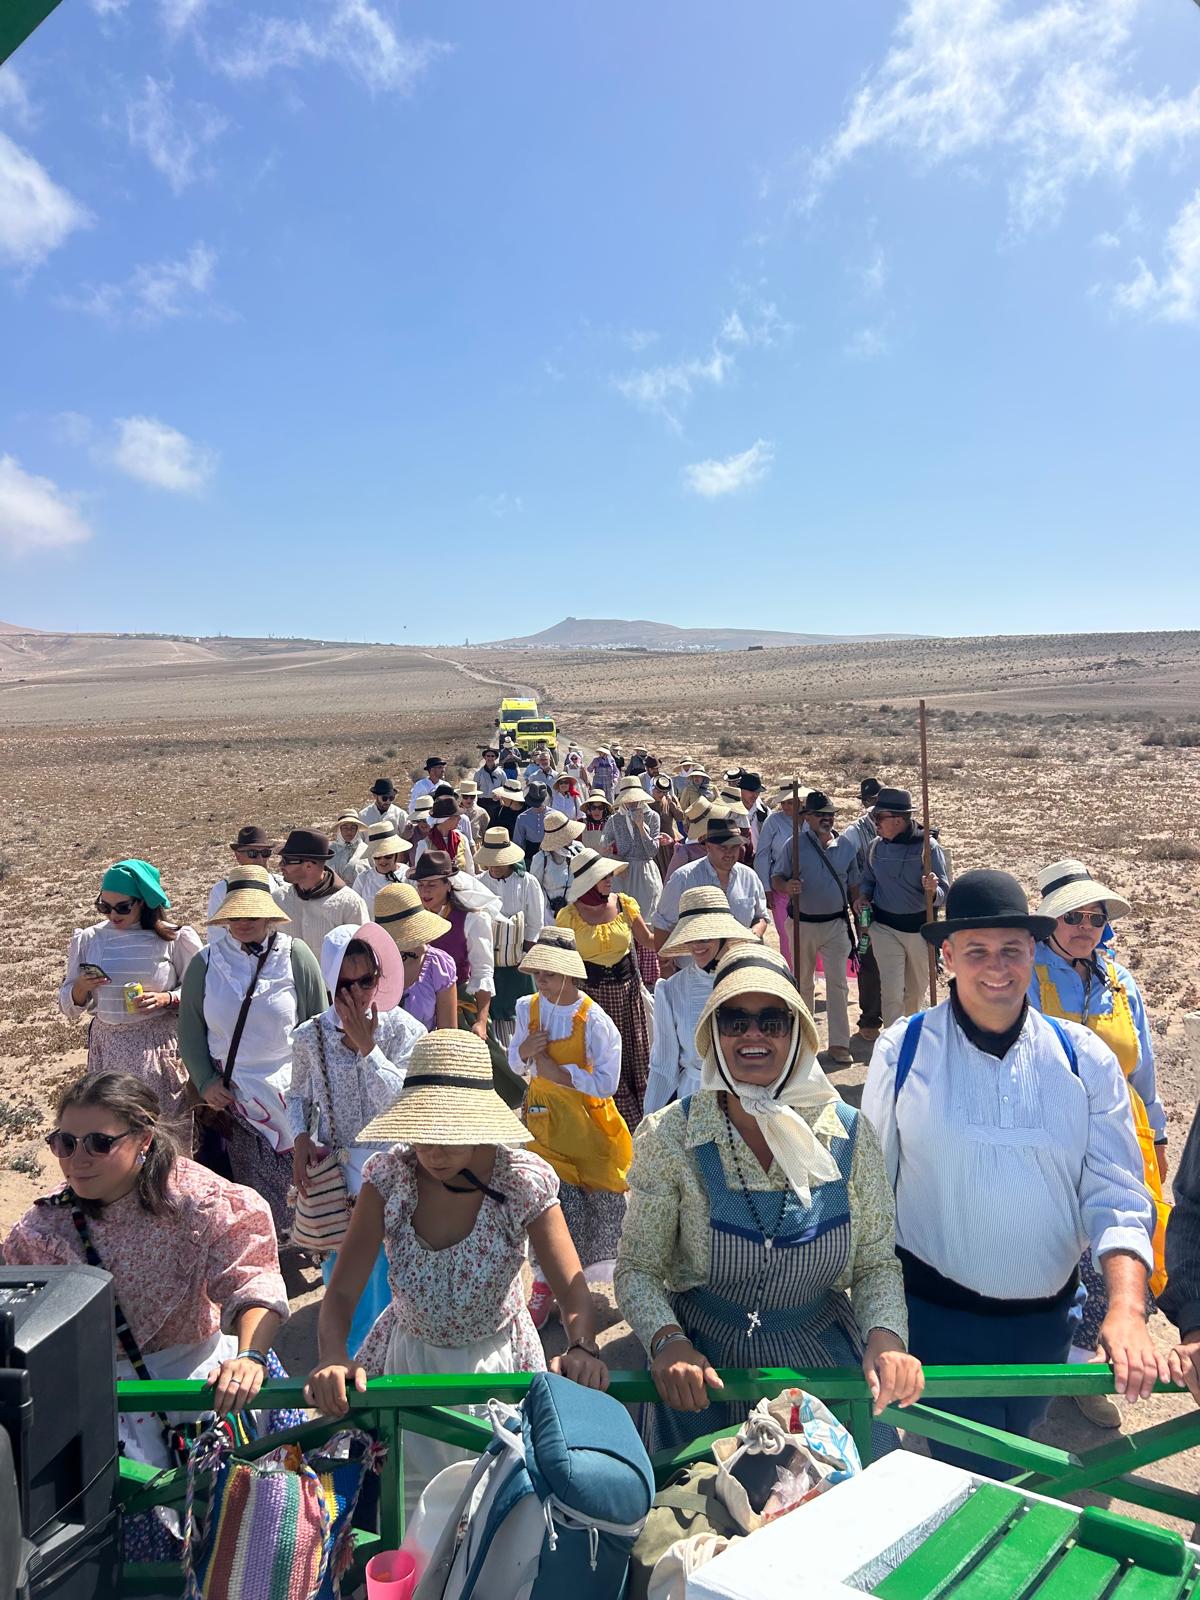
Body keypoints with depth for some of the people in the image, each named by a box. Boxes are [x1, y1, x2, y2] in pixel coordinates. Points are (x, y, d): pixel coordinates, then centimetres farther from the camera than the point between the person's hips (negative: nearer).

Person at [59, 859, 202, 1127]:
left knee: (169, 1125, 2)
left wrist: (167, 998, -17)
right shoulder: (88, 939, 3)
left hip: (160, 1044, -2)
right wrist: (81, 988, -11)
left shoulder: (175, 938, -5)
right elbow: (69, 1006, 9)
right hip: (109, 1049, 2)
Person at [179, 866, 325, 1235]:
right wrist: (205, 1082, -5)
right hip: (230, 1097, 1)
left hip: (289, 1097, -1)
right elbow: (190, 1029, 5)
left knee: (295, 1186, 6)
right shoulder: (206, 963, -1)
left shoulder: (296, 956, -7)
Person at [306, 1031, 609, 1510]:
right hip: (407, 1360, 1)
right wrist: (333, 1359, -39)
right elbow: (341, 1292, -19)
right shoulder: (389, 1175, -19)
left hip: (496, 1363, -1)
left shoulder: (523, 1180, -23)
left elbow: (573, 1293, -23)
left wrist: (581, 1349, -43)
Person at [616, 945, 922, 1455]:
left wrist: (886, 1336, -19)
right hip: (705, 1365, -1)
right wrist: (668, 1342, -24)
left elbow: (877, 1263, -1)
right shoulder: (668, 1136, -14)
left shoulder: (849, 1134, -8)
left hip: (829, 1364, 2)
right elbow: (637, 1267, -7)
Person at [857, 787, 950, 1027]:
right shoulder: (875, 846, -3)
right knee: (891, 991, -8)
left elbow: (944, 895, -15)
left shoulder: (928, 847, -14)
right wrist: (863, 896, -6)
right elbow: (868, 880, 14)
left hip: (921, 928, -1)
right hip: (885, 927, 1)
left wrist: (933, 891, -37)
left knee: (917, 990, 18)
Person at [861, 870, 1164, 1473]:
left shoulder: (1084, 1059, -6)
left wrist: (1126, 1309, -20)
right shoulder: (902, 1050, -11)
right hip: (937, 1316, -3)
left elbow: (1115, 1195, -6)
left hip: (1045, 1321, 3)